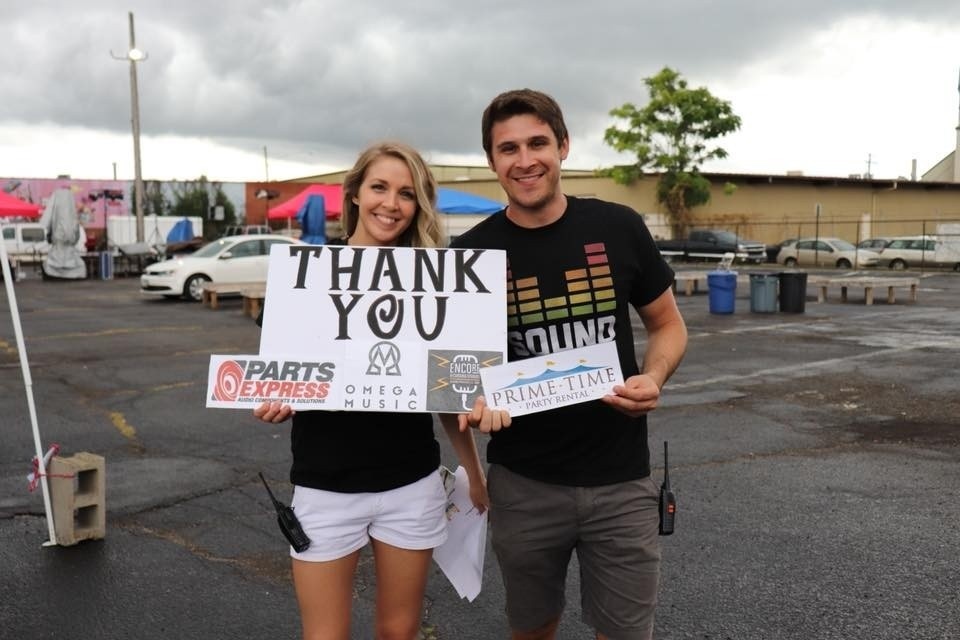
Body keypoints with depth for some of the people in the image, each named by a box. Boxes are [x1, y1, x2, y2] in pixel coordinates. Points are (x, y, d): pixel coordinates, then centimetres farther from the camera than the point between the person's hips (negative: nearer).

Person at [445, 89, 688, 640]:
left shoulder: (619, 228, -4)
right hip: (523, 484, 1)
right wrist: (472, 401, -18)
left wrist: (653, 378, -13)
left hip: (621, 480, 0)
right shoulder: (473, 253, -5)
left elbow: (669, 325, 7)